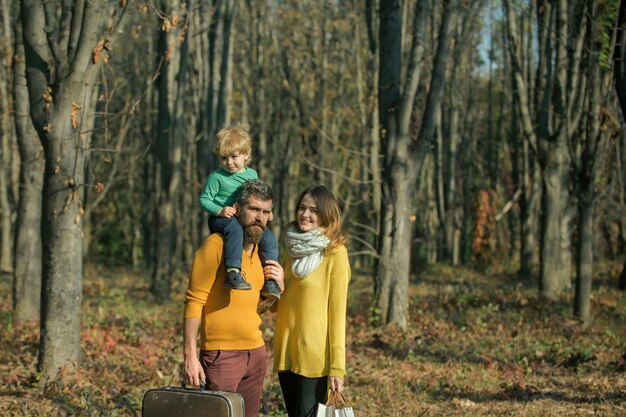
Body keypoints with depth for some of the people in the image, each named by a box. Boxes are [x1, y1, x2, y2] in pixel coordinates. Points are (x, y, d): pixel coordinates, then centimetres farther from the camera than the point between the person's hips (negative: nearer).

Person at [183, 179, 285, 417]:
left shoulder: (263, 250, 11)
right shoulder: (217, 244, -9)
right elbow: (194, 302, -12)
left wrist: (277, 287, -1)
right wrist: (190, 355, -19)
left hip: (256, 352, 7)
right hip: (222, 353, -7)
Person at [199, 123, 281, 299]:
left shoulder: (252, 174, 11)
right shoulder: (216, 177, -6)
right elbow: (204, 199, -5)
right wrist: (220, 211, -21)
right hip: (219, 219, -6)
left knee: (268, 236, -13)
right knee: (235, 228, -38)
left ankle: (270, 282, -10)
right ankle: (233, 273, -47)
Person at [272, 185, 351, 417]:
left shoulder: (335, 253, -8)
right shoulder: (293, 248, 11)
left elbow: (337, 310, -11)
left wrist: (337, 367, -14)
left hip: (315, 356, -6)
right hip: (287, 352, 6)